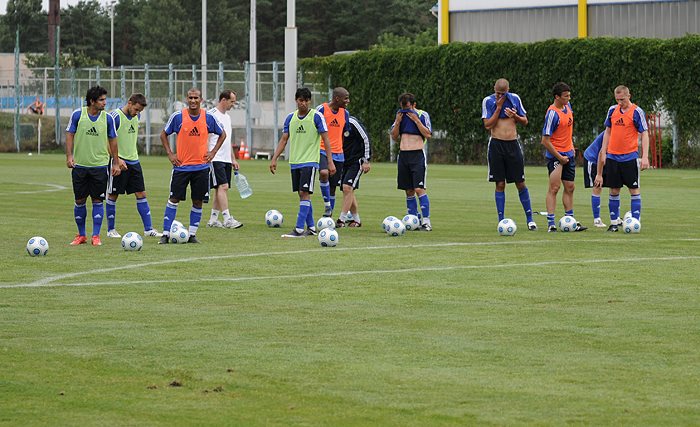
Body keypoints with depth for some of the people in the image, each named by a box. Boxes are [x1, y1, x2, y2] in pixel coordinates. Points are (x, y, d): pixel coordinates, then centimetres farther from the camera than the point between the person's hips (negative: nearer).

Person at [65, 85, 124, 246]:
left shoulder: (107, 118, 1)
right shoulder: (77, 115, -3)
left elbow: (112, 141, 8)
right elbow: (70, 135, 2)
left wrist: (116, 162, 7)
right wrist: (69, 156, -9)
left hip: (100, 165, 0)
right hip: (80, 165, 0)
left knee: (97, 201, 0)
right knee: (80, 201, 5)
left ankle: (96, 236, 6)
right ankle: (81, 235, 18)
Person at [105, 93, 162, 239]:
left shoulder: (136, 116, 7)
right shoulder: (115, 116, -15)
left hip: (133, 161, 7)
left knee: (141, 194, 4)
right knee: (113, 195, 2)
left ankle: (148, 228, 6)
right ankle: (111, 229, 12)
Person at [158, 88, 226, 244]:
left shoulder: (208, 118, 0)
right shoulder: (178, 116, -4)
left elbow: (222, 134, 15)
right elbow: (164, 134, 9)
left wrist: (213, 152, 5)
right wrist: (169, 154, 0)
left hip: (201, 166, 2)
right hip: (181, 165, -1)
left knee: (198, 201, 3)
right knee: (174, 199, -3)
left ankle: (192, 234, 11)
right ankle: (165, 234, 1)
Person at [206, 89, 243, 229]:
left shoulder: (227, 117, 18)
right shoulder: (211, 115, -9)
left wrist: (233, 159, 22)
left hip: (226, 159, 9)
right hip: (215, 159, -9)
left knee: (221, 189, 8)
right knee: (223, 187, -15)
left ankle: (213, 219, 13)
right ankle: (227, 219, -20)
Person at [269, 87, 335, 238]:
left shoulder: (317, 116, -6)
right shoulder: (290, 118, 9)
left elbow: (325, 139, -5)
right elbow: (284, 140, 12)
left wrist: (330, 162, -10)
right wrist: (274, 159, 5)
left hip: (310, 161, -6)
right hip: (294, 162, 6)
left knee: (304, 193, -12)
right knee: (302, 195, 8)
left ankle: (299, 229, -15)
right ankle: (311, 227, 17)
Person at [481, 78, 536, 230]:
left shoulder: (515, 99, 5)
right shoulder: (488, 101, -1)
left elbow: (525, 121, 10)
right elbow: (488, 125, -8)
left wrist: (515, 116, -10)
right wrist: (499, 107, -12)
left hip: (513, 144, 1)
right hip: (496, 144, -1)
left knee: (520, 184, 3)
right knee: (500, 184, 0)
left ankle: (530, 219, 9)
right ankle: (501, 220, 5)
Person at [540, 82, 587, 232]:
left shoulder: (567, 106, 5)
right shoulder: (552, 113, -21)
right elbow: (545, 141, -21)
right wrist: (559, 157, -18)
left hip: (568, 154, 8)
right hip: (555, 156, -8)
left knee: (570, 187, 12)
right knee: (554, 187, -10)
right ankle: (551, 224, -9)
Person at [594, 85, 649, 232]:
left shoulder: (637, 112, -6)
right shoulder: (612, 110, 8)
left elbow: (644, 134, -7)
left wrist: (645, 157, -15)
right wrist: (603, 152, 11)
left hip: (630, 157, -4)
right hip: (612, 156, 4)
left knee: (634, 189, -2)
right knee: (614, 191, 7)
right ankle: (614, 222, 12)